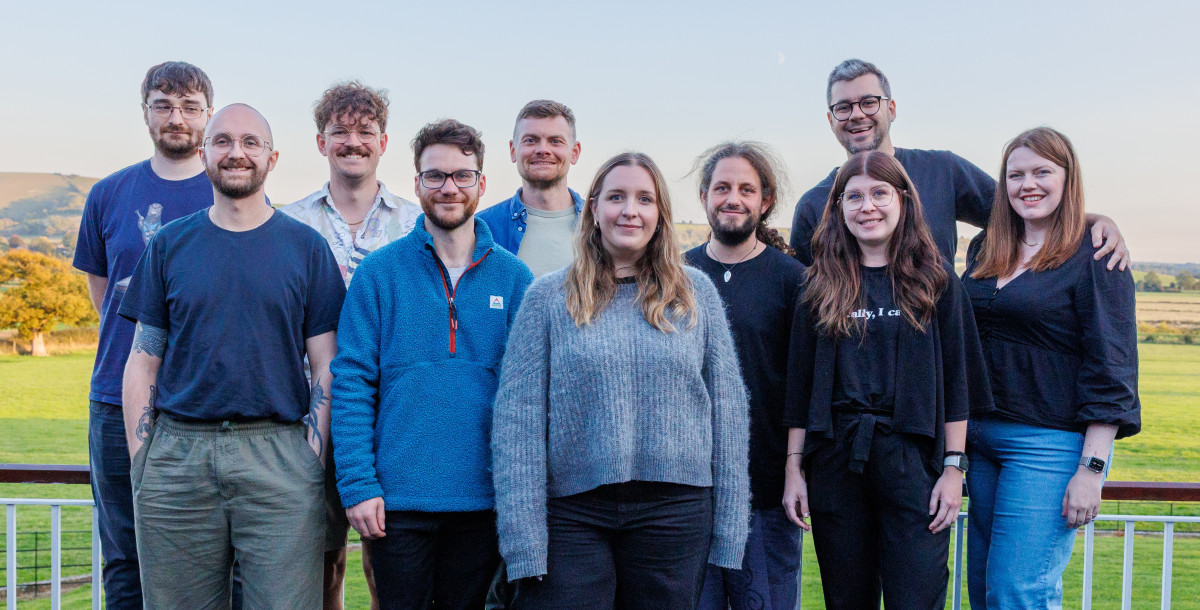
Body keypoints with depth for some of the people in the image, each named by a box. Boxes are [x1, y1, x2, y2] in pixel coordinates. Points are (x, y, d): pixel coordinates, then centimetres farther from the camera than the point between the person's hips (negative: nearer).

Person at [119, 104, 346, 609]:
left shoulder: (305, 247, 5)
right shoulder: (169, 245, 10)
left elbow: (326, 368, 3)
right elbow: (142, 363, 10)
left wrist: (313, 460, -5)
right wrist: (140, 464, 2)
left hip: (278, 454, -1)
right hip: (177, 451, 2)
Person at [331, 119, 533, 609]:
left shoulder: (513, 276, 4)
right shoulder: (379, 272, -1)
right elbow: (351, 382, -3)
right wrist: (357, 484, -10)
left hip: (482, 502, 2)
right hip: (396, 499, -1)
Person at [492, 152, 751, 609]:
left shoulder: (696, 293, 6)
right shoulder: (549, 297, 1)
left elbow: (727, 408, 6)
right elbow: (518, 417, -3)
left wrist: (728, 525, 1)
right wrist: (523, 538, -10)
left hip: (675, 510, 2)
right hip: (573, 512, -1)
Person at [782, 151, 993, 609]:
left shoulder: (934, 278, 5)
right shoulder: (822, 285, 8)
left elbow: (956, 379, 3)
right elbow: (800, 383, 7)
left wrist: (954, 467, -3)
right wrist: (794, 468, 2)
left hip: (913, 455, -1)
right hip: (834, 459, 2)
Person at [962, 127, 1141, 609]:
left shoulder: (1094, 257, -7)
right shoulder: (985, 251, 11)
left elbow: (1110, 371, -11)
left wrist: (1092, 469, -16)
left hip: (1051, 443, -7)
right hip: (982, 438, 7)